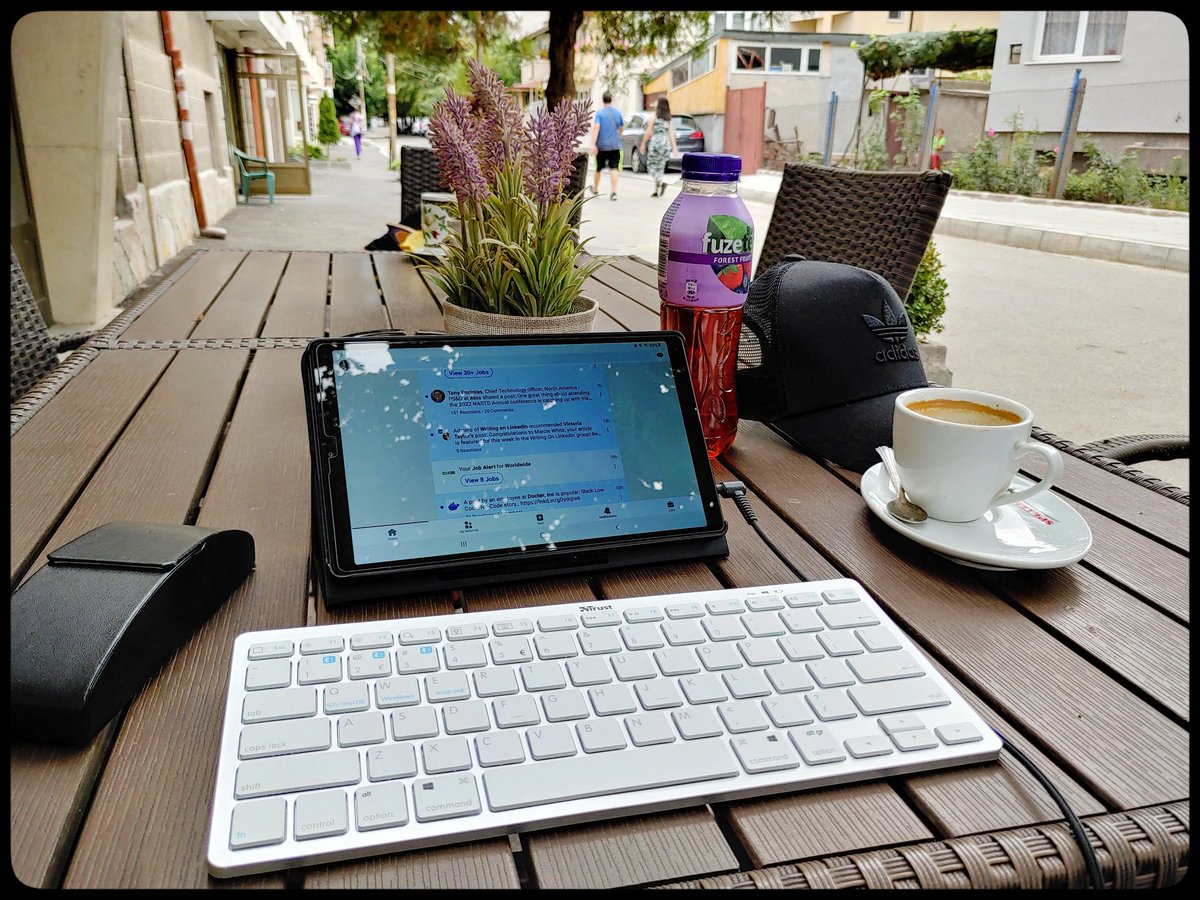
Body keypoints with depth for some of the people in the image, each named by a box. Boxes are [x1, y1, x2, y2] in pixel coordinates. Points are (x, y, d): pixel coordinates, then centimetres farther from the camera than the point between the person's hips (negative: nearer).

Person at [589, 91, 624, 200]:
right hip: (615, 145, 1)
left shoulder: (599, 112, -8)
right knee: (614, 169, -4)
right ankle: (614, 192, -18)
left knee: (598, 168, 15)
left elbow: (596, 128, -18)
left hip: (601, 145, -1)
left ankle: (595, 188, 33)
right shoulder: (618, 112, 3)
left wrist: (593, 144, -22)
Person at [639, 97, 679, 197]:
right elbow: (671, 133, 8)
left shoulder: (653, 116, -4)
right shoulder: (667, 118, 12)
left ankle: (661, 182, -25)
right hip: (666, 144, 6)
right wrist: (674, 148, 6)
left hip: (656, 143, -6)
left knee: (651, 165, 0)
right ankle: (656, 190, 9)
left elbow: (648, 132, -7)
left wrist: (643, 144, 0)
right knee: (660, 167, 11)